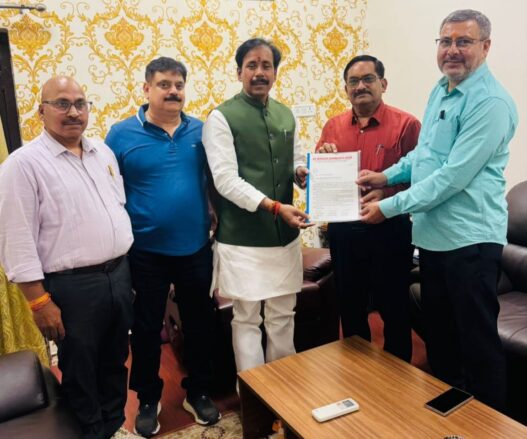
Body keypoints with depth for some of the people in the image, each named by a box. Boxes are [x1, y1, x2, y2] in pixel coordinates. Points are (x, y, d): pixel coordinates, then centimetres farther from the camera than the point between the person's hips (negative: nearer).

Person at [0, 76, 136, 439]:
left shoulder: (103, 151, 9)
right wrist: (40, 302, -14)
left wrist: (128, 267, 13)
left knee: (115, 361, 21)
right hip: (72, 286, -6)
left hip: (119, 274, 6)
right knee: (80, 372, 12)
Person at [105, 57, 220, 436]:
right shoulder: (122, 134, -5)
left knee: (199, 323, 15)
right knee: (147, 328, 13)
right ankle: (148, 399, 36)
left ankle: (198, 392, 37)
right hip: (145, 251, -2)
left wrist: (217, 221, -3)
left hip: (195, 248, 2)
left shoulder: (201, 131, 1)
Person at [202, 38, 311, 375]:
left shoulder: (286, 115, 11)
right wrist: (275, 206, -23)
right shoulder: (222, 117, -7)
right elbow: (226, 180, -16)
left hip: (285, 235, 6)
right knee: (247, 320, 6)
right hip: (243, 239, -5)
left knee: (283, 316, 17)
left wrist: (302, 172, -6)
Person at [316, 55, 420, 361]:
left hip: (389, 229, -4)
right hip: (343, 230, 5)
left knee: (393, 307, 10)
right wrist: (322, 158, -7)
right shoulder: (333, 126, 8)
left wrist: (387, 193, -26)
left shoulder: (406, 124, -6)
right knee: (350, 307, 18)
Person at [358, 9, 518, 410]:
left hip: (469, 238, -8)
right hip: (432, 233, 9)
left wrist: (390, 207, -18)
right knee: (438, 332, 20)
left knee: (478, 342, 6)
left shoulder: (491, 102, -17)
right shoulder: (440, 90, 11)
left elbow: (454, 175, -23)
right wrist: (386, 175, 8)